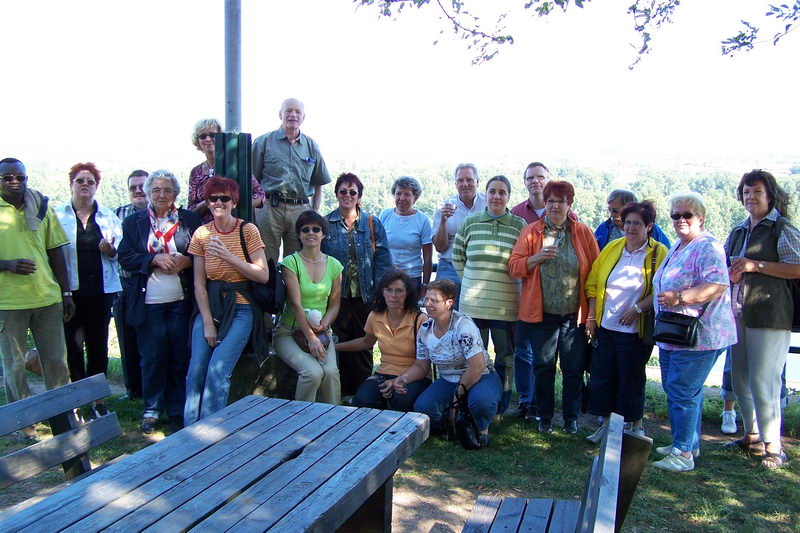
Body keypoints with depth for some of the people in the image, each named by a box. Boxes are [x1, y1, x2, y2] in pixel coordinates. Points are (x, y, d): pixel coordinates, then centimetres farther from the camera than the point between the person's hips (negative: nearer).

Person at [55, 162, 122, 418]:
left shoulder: (108, 216, 10)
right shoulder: (57, 215, 4)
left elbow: (121, 251, 6)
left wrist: (110, 250, -16)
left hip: (100, 291, 2)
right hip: (70, 291, -2)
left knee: (99, 346, 7)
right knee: (72, 346, 0)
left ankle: (97, 399, 18)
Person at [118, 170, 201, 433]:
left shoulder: (190, 219, 8)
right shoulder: (133, 221, 9)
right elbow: (125, 257, 1)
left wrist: (185, 261, -12)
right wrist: (155, 259, -12)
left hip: (181, 302, 0)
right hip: (148, 303, 0)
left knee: (180, 358, 5)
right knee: (152, 359, 5)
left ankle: (178, 411, 17)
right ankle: (151, 410, 19)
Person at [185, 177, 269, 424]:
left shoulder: (247, 230, -3)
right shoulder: (201, 234, 4)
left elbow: (263, 276, -9)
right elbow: (199, 284, 3)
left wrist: (229, 257, -19)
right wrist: (207, 322, -5)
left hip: (240, 309, -3)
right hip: (209, 307, 3)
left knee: (217, 371, -16)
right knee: (196, 371, -9)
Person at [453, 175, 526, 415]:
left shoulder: (519, 225, -1)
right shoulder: (470, 222, 4)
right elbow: (457, 255, 14)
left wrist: (505, 282, 2)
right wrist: (471, 281, 9)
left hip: (505, 303, -1)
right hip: (473, 302, 1)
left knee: (505, 355, 9)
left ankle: (501, 407, 24)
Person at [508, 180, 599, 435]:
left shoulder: (583, 233, 3)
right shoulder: (530, 232, 2)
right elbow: (514, 267, -1)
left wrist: (594, 310, -3)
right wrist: (537, 257, -19)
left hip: (574, 315, 0)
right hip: (541, 314, 0)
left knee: (574, 370, 7)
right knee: (543, 368, 9)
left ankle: (571, 418, 25)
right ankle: (544, 416, 25)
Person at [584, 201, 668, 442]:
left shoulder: (659, 253, -4)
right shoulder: (612, 248, 8)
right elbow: (593, 281, 9)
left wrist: (638, 309, -19)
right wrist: (592, 316, 4)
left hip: (635, 331, -4)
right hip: (605, 327, 4)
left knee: (631, 379, 6)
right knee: (602, 375, 7)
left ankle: (634, 426, 24)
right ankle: (606, 424, 21)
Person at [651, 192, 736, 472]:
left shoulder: (707, 247, -13)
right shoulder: (677, 247, 18)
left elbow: (718, 286, -27)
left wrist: (679, 297, -30)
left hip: (698, 335, -10)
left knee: (682, 392, -7)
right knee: (676, 390, 16)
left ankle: (683, 453, 3)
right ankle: (688, 444, 29)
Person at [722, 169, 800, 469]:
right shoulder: (738, 233, 19)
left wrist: (755, 265, -16)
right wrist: (731, 273, 5)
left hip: (769, 314, -7)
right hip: (738, 313, 7)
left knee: (763, 382, -8)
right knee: (740, 380, 11)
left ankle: (773, 446, 1)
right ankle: (753, 435, 24)